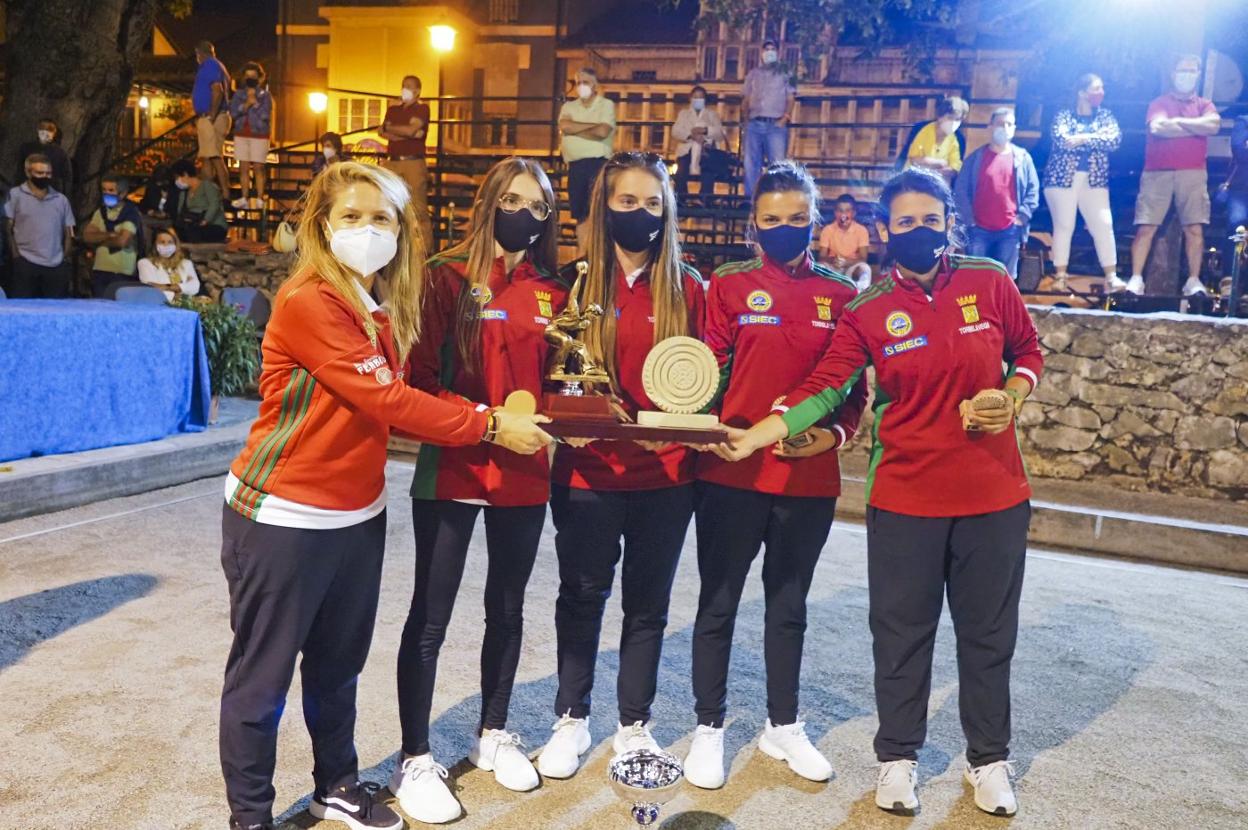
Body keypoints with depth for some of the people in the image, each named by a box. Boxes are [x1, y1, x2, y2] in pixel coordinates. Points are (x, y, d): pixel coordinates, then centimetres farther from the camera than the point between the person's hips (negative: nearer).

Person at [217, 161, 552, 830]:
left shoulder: (386, 309, 7)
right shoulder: (307, 302, -18)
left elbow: (396, 401, 2)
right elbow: (384, 401, -22)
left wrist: (486, 417, -11)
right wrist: (489, 427, -16)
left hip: (358, 514, 7)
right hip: (283, 517, -7)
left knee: (338, 666, 20)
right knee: (263, 674, 8)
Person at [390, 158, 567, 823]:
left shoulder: (550, 292, 8)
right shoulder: (448, 276, -5)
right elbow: (421, 375, -11)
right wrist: (485, 420, -22)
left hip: (524, 473, 5)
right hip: (451, 470, -5)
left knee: (507, 609, 17)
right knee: (430, 617, 3)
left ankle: (493, 735, 36)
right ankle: (415, 761, 18)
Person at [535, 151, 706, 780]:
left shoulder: (687, 287, 3)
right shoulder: (577, 281, -1)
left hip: (666, 474, 1)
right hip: (588, 471, -1)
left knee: (648, 602, 13)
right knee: (582, 596, 13)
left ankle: (634, 724, 31)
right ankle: (571, 720, 32)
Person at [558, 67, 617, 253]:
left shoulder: (606, 105, 1)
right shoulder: (569, 106, 13)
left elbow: (602, 132, -14)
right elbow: (564, 126, -7)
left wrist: (575, 130, -4)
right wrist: (592, 125, -9)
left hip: (597, 162, -4)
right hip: (575, 165, 5)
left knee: (594, 209, -13)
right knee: (579, 213, 8)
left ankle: (582, 252, -10)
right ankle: (582, 254, 14)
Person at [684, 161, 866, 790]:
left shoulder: (841, 295, 5)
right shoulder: (729, 285, -1)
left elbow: (855, 387, 7)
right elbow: (707, 372, -4)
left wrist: (835, 433, -10)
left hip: (810, 478, 2)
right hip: (731, 474, -2)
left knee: (789, 604, 17)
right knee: (719, 603, 8)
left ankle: (782, 725, 34)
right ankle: (709, 727, 25)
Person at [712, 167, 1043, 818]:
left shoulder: (990, 282, -1)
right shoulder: (868, 312, -4)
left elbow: (1028, 352, 12)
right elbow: (823, 389, -11)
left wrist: (1011, 397, -8)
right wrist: (755, 437, -22)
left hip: (995, 495, 1)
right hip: (904, 499, -1)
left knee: (988, 631, 14)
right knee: (902, 632, 10)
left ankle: (988, 759, 34)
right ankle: (897, 757, 30)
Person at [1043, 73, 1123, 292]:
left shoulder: (1105, 116, 13)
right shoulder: (1064, 116, 4)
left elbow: (1115, 140, -5)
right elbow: (1061, 140, -16)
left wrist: (1081, 138, -14)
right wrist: (1096, 136, -16)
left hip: (1094, 180, 3)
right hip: (1062, 178, -3)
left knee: (1104, 224, -7)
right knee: (1063, 226, -4)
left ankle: (1111, 277, -8)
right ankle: (1060, 276, 2)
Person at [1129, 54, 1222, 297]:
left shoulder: (1204, 104, 17)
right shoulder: (1159, 102, 10)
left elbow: (1214, 124, -5)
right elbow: (1158, 127, -11)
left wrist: (1178, 121, -5)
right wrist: (1198, 127, -2)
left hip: (1193, 173, 2)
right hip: (1157, 172, -2)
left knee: (1195, 228, -4)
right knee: (1146, 228, -7)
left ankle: (1194, 281, -1)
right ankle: (1136, 279, -7)